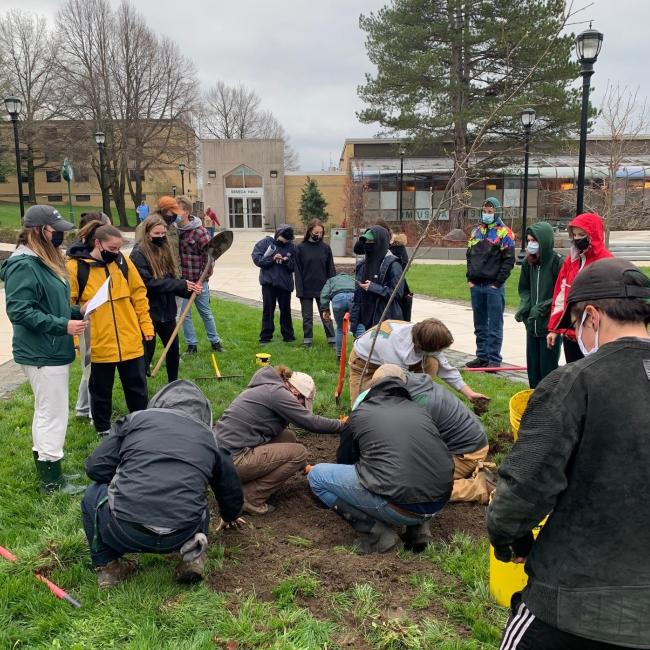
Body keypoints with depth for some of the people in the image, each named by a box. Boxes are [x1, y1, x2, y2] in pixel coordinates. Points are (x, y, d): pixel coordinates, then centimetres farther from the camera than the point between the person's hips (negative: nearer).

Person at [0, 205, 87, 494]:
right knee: (54, 415, -2)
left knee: (45, 412, 19)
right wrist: (63, 326, -25)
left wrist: (76, 313, 5)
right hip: (42, 355, -10)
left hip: (52, 351, 10)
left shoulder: (45, 261, 12)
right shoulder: (24, 266, -19)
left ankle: (45, 469, 33)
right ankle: (52, 480, 10)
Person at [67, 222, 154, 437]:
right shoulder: (75, 267, -9)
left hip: (131, 341, 3)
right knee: (101, 390, 14)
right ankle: (103, 430, 32)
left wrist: (146, 325, 5)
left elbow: (139, 295, 7)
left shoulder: (123, 262, 0)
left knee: (137, 386, 14)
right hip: (98, 344, -2)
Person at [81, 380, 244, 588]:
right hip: (179, 537, 2)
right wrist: (229, 517, 52)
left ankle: (107, 566, 19)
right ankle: (193, 554, 11)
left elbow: (95, 468, 9)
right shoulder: (209, 437, 17)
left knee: (94, 494, 29)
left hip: (123, 532, -1)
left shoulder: (135, 419, 12)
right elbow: (232, 490, 29)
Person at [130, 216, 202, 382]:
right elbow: (149, 283, -22)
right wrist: (181, 284, -21)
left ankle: (173, 385, 32)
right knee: (146, 352, 0)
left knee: (173, 348, 16)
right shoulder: (138, 255, -13)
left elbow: (171, 280, 10)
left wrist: (189, 289, -9)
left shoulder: (164, 250, 8)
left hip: (167, 310, 7)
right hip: (148, 311, -7)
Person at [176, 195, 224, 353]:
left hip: (197, 280, -3)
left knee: (206, 312, 11)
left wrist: (202, 279, -12)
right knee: (184, 314, 8)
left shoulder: (199, 231, -13)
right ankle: (191, 345, 21)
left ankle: (215, 342, 27)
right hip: (180, 280, 4)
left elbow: (209, 255, -12)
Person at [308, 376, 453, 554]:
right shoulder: (418, 410, 22)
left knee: (316, 475, 10)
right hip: (440, 502, 6)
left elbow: (344, 461, 26)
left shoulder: (358, 415, 12)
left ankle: (378, 533, 3)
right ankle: (418, 527, 18)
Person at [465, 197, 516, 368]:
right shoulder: (476, 231, 14)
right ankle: (482, 357, 20)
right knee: (480, 325, 12)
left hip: (493, 286, -6)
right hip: (476, 285, 6)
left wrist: (498, 282, -12)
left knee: (494, 325, -1)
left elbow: (509, 260, -8)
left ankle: (494, 359, 4)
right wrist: (470, 278, 8)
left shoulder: (504, 233, -4)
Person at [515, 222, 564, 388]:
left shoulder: (558, 263, -15)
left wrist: (542, 308, -19)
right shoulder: (528, 262, 4)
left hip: (550, 326, -6)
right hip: (532, 325, 6)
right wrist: (524, 306, -2)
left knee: (548, 370, 1)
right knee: (532, 369, 14)